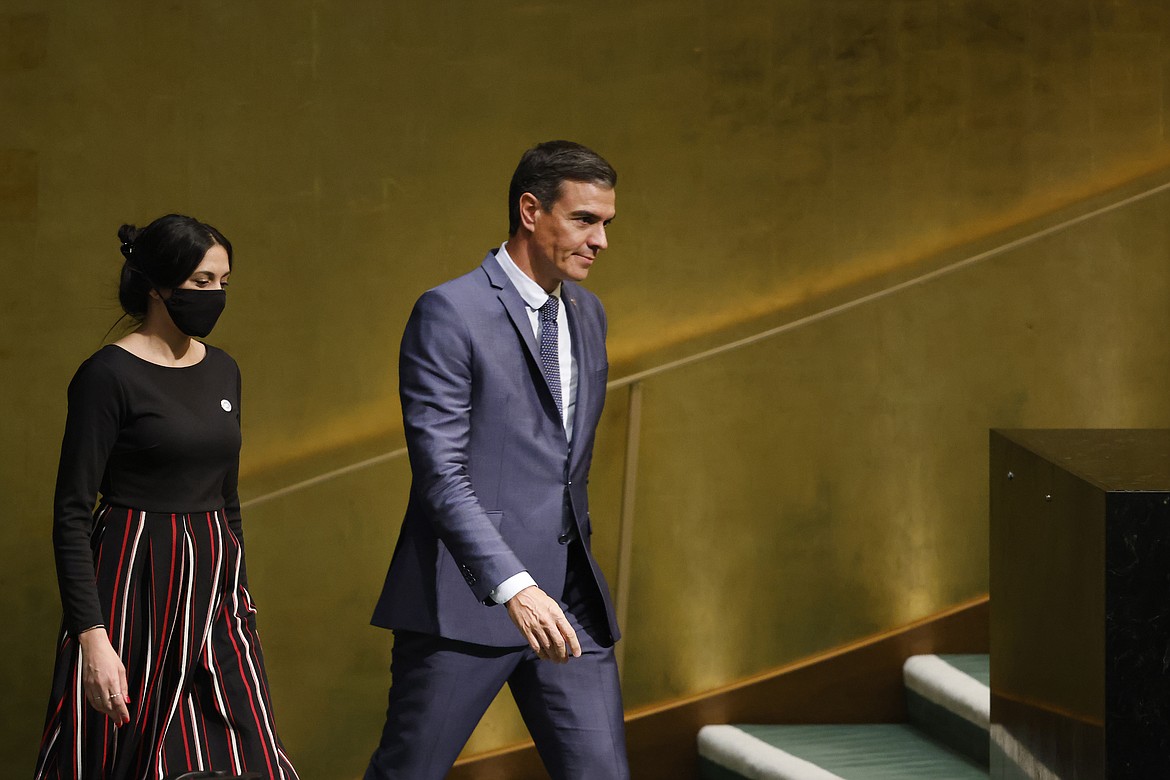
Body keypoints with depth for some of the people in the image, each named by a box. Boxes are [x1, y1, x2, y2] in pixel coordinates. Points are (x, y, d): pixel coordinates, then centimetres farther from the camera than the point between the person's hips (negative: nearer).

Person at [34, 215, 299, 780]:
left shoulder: (222, 371, 10)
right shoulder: (108, 375, -10)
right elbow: (71, 515, -13)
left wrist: (238, 597, 20)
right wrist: (92, 637, -21)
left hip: (213, 589, 6)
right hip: (136, 589, -6)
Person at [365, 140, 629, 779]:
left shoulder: (588, 314, 15)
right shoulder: (449, 314, -9)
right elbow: (440, 473, -17)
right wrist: (514, 587, -27)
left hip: (568, 598, 6)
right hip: (465, 600, -6)